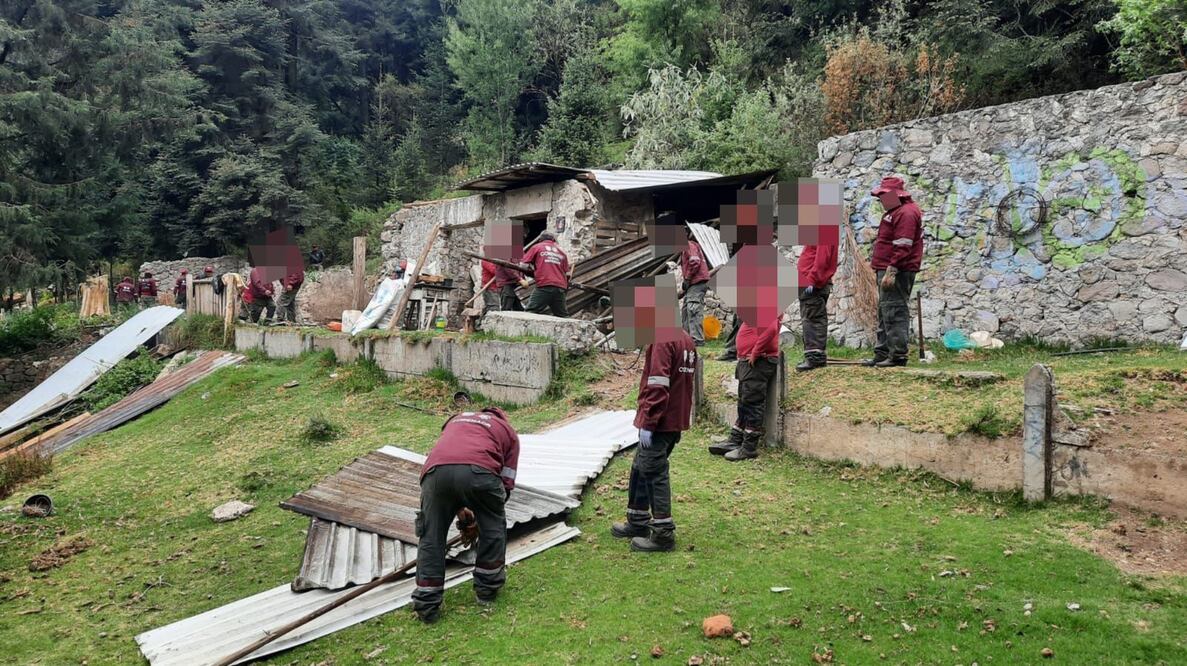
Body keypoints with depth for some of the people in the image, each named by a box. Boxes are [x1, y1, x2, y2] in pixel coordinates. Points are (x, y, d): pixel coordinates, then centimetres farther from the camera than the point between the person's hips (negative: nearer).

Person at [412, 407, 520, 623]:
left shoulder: (456, 419, 41)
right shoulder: (508, 431, 31)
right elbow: (506, 483, 24)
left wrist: (459, 510, 46)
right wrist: (483, 511, 38)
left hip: (436, 470, 2)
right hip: (478, 470, -2)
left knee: (431, 536, 19)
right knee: (493, 528, 24)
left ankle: (426, 605, 22)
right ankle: (487, 589, 34)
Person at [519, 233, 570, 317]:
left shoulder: (537, 247, 11)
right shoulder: (561, 251, 21)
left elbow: (523, 265, 5)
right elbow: (567, 274, 19)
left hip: (544, 286, -4)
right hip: (560, 287, 4)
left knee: (531, 313, -6)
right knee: (562, 315, 12)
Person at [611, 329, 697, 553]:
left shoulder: (662, 340, -17)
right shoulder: (686, 340, 12)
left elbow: (657, 387, -22)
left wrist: (647, 423, -19)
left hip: (660, 424, -9)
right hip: (677, 420, 9)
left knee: (655, 474, -1)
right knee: (640, 469, 19)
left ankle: (663, 534, 6)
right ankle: (638, 523, 30)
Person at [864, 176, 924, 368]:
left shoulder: (906, 213, -13)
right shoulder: (897, 211, 21)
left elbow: (902, 246, -22)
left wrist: (891, 271, -25)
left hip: (896, 272, -11)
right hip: (887, 270, 11)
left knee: (894, 312, -10)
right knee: (885, 312, 14)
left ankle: (898, 355, -7)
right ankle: (882, 354, 21)